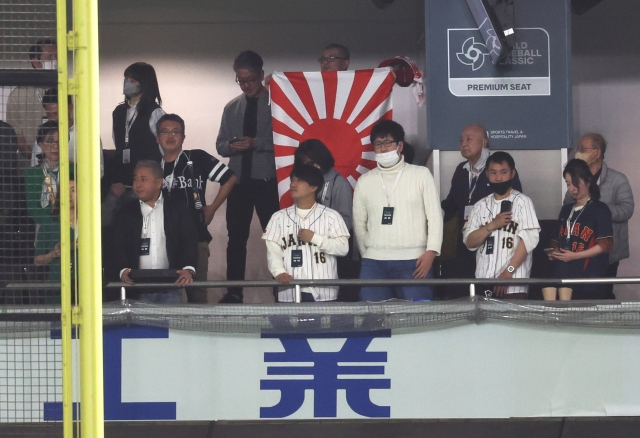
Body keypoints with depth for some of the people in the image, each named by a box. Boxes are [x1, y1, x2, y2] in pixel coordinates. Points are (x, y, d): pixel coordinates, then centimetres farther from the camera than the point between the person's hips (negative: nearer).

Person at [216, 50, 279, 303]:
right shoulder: (232, 108, 13)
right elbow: (220, 145, 13)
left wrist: (257, 143, -20)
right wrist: (231, 146, -9)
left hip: (268, 182, -4)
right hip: (239, 181, 4)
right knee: (236, 238, 6)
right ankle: (234, 291, 10)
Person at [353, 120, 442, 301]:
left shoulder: (421, 175, 6)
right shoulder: (364, 181, 13)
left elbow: (434, 216, 2)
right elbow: (359, 223, 17)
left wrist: (431, 252, -7)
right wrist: (366, 254, 12)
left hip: (414, 261, -2)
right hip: (374, 262, 2)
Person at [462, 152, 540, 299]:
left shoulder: (522, 202, 0)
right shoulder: (481, 206, 13)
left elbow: (529, 240, -8)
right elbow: (469, 242, 8)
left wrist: (508, 272, -14)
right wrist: (492, 225, -8)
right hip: (484, 284, 4)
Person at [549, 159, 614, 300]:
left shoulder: (600, 209, -1)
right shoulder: (566, 210, 19)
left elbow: (605, 245, -7)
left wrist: (575, 256, -14)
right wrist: (555, 253, 2)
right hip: (564, 276, 6)